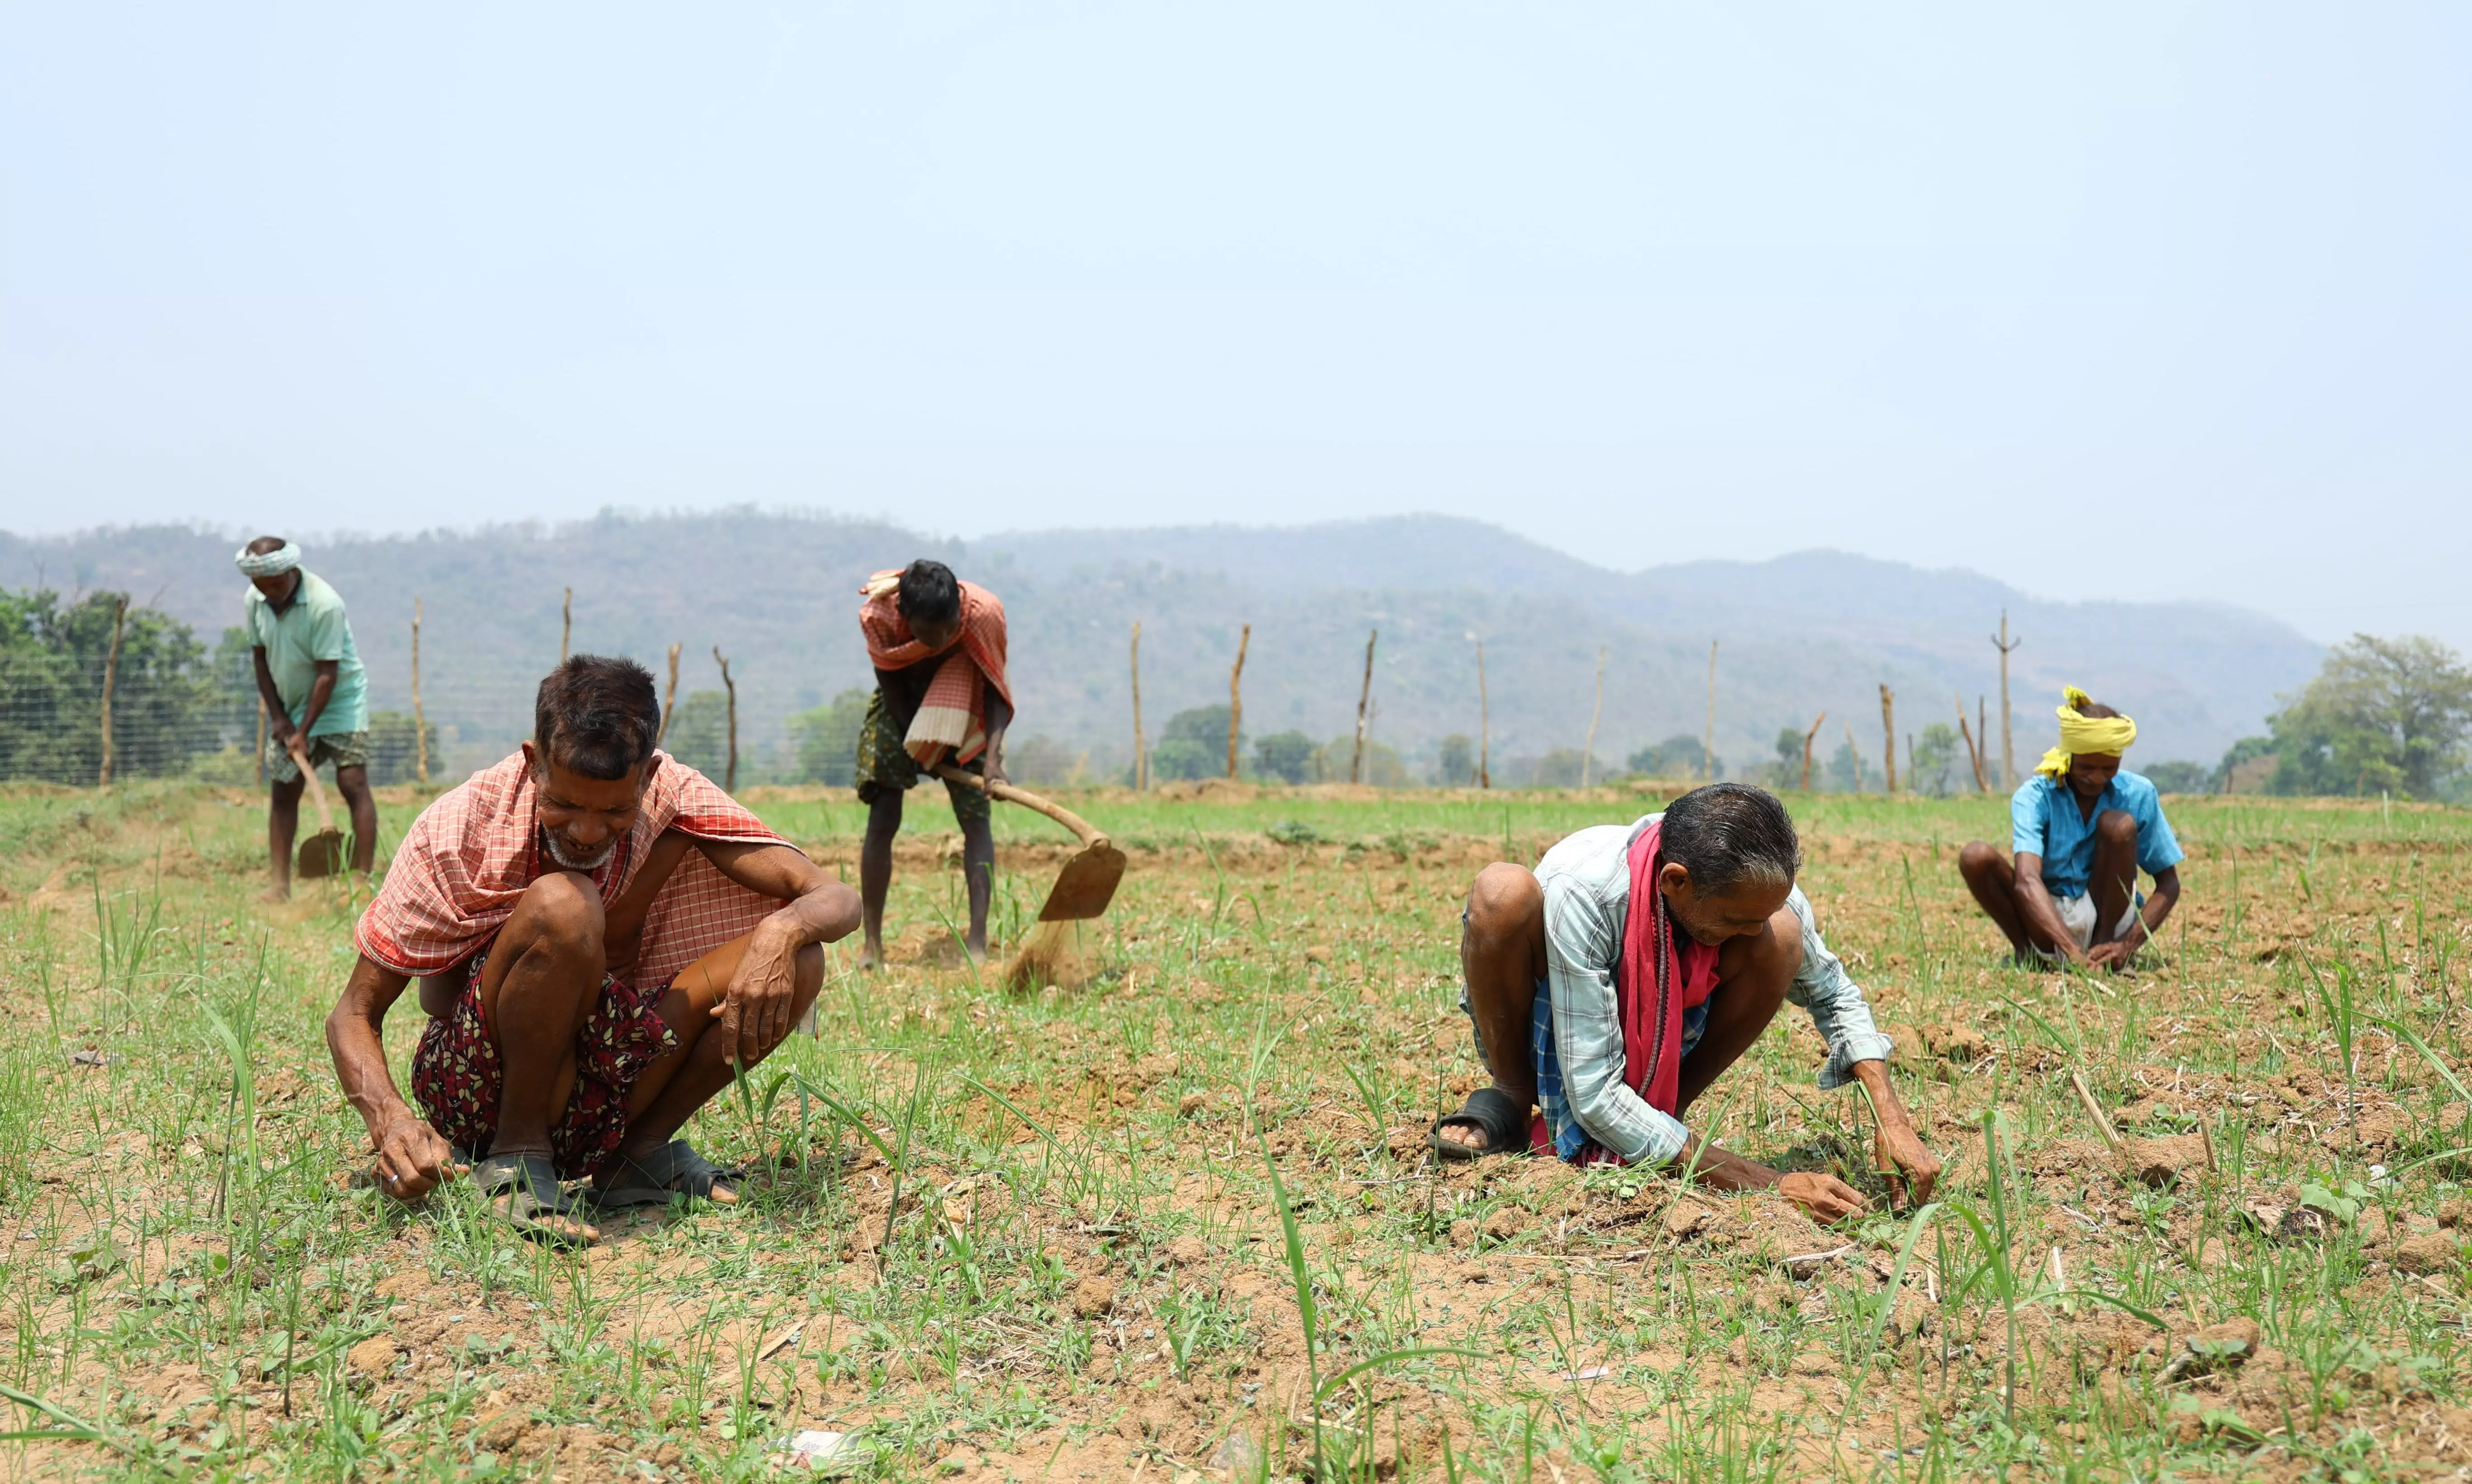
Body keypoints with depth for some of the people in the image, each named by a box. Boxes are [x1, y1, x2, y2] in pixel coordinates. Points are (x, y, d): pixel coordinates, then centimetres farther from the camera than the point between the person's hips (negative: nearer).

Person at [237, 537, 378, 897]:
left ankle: (362, 879, -14)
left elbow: (327, 674, -23)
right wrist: (277, 716, -3)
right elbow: (261, 658, 4)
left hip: (339, 701, -6)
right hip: (291, 706, 6)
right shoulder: (255, 601, -6)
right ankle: (280, 884, 6)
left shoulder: (325, 604, -25)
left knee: (353, 784, -13)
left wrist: (304, 732, -22)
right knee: (283, 792, 4)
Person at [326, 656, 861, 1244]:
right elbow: (353, 1014, -12)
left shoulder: (675, 799, -11)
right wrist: (390, 1121, -32)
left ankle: (639, 1152, -3)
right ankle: (516, 1156, -15)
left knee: (796, 958, -19)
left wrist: (784, 930, -38)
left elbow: (839, 900, -14)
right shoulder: (457, 832, -17)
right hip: (476, 1098, -3)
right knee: (562, 907, -32)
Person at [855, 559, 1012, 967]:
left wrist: (993, 754, -31)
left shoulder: (984, 612, -32)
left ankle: (978, 941, -14)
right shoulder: (878, 616, -31)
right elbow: (891, 687, -16)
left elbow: (995, 688, -20)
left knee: (976, 820, -12)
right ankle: (873, 944, 1)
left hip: (962, 710, 0)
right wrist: (918, 748, -15)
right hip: (901, 705, 0)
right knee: (882, 823, -6)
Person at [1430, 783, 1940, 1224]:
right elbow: (1594, 1095, -37)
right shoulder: (1582, 893, -37)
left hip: (1654, 1049, 3)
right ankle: (1511, 1103, -10)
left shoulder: (1757, 887, -24)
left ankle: (1664, 1112, -5)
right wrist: (1766, 1184, -39)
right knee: (1503, 891, -35)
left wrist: (1893, 1122, -18)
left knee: (1783, 938, -24)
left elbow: (1834, 994, -3)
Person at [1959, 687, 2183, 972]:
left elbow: (2169, 883, -4)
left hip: (2108, 920, 1)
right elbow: (2026, 881, -30)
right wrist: (2073, 951, -45)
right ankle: (2026, 952, -6)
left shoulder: (2138, 795, -8)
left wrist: (2128, 945, -23)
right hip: (2048, 924, 0)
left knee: (2119, 824, -22)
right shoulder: (2034, 797, -14)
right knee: (1976, 856, -25)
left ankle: (2106, 942, -14)